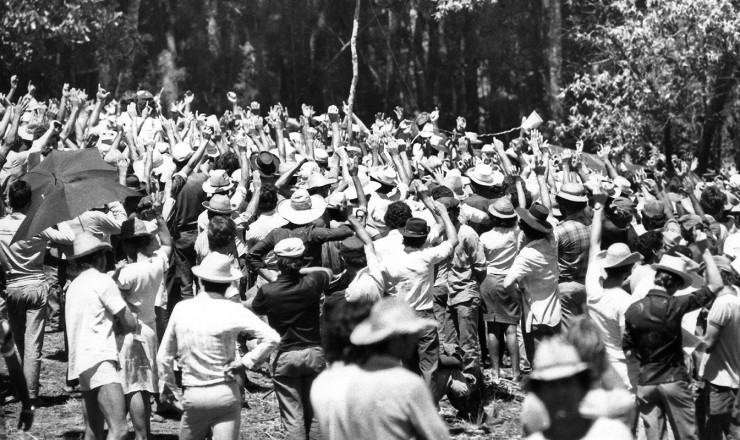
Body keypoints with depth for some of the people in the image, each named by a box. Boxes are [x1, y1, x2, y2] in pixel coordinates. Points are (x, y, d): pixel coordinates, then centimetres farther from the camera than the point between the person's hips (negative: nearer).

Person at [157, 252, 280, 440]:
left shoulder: (181, 309, -1)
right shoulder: (232, 311, -9)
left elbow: (164, 355, 7)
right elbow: (272, 338, -18)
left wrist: (166, 385, 22)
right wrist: (246, 363, -9)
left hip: (193, 396, 2)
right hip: (225, 393, -2)